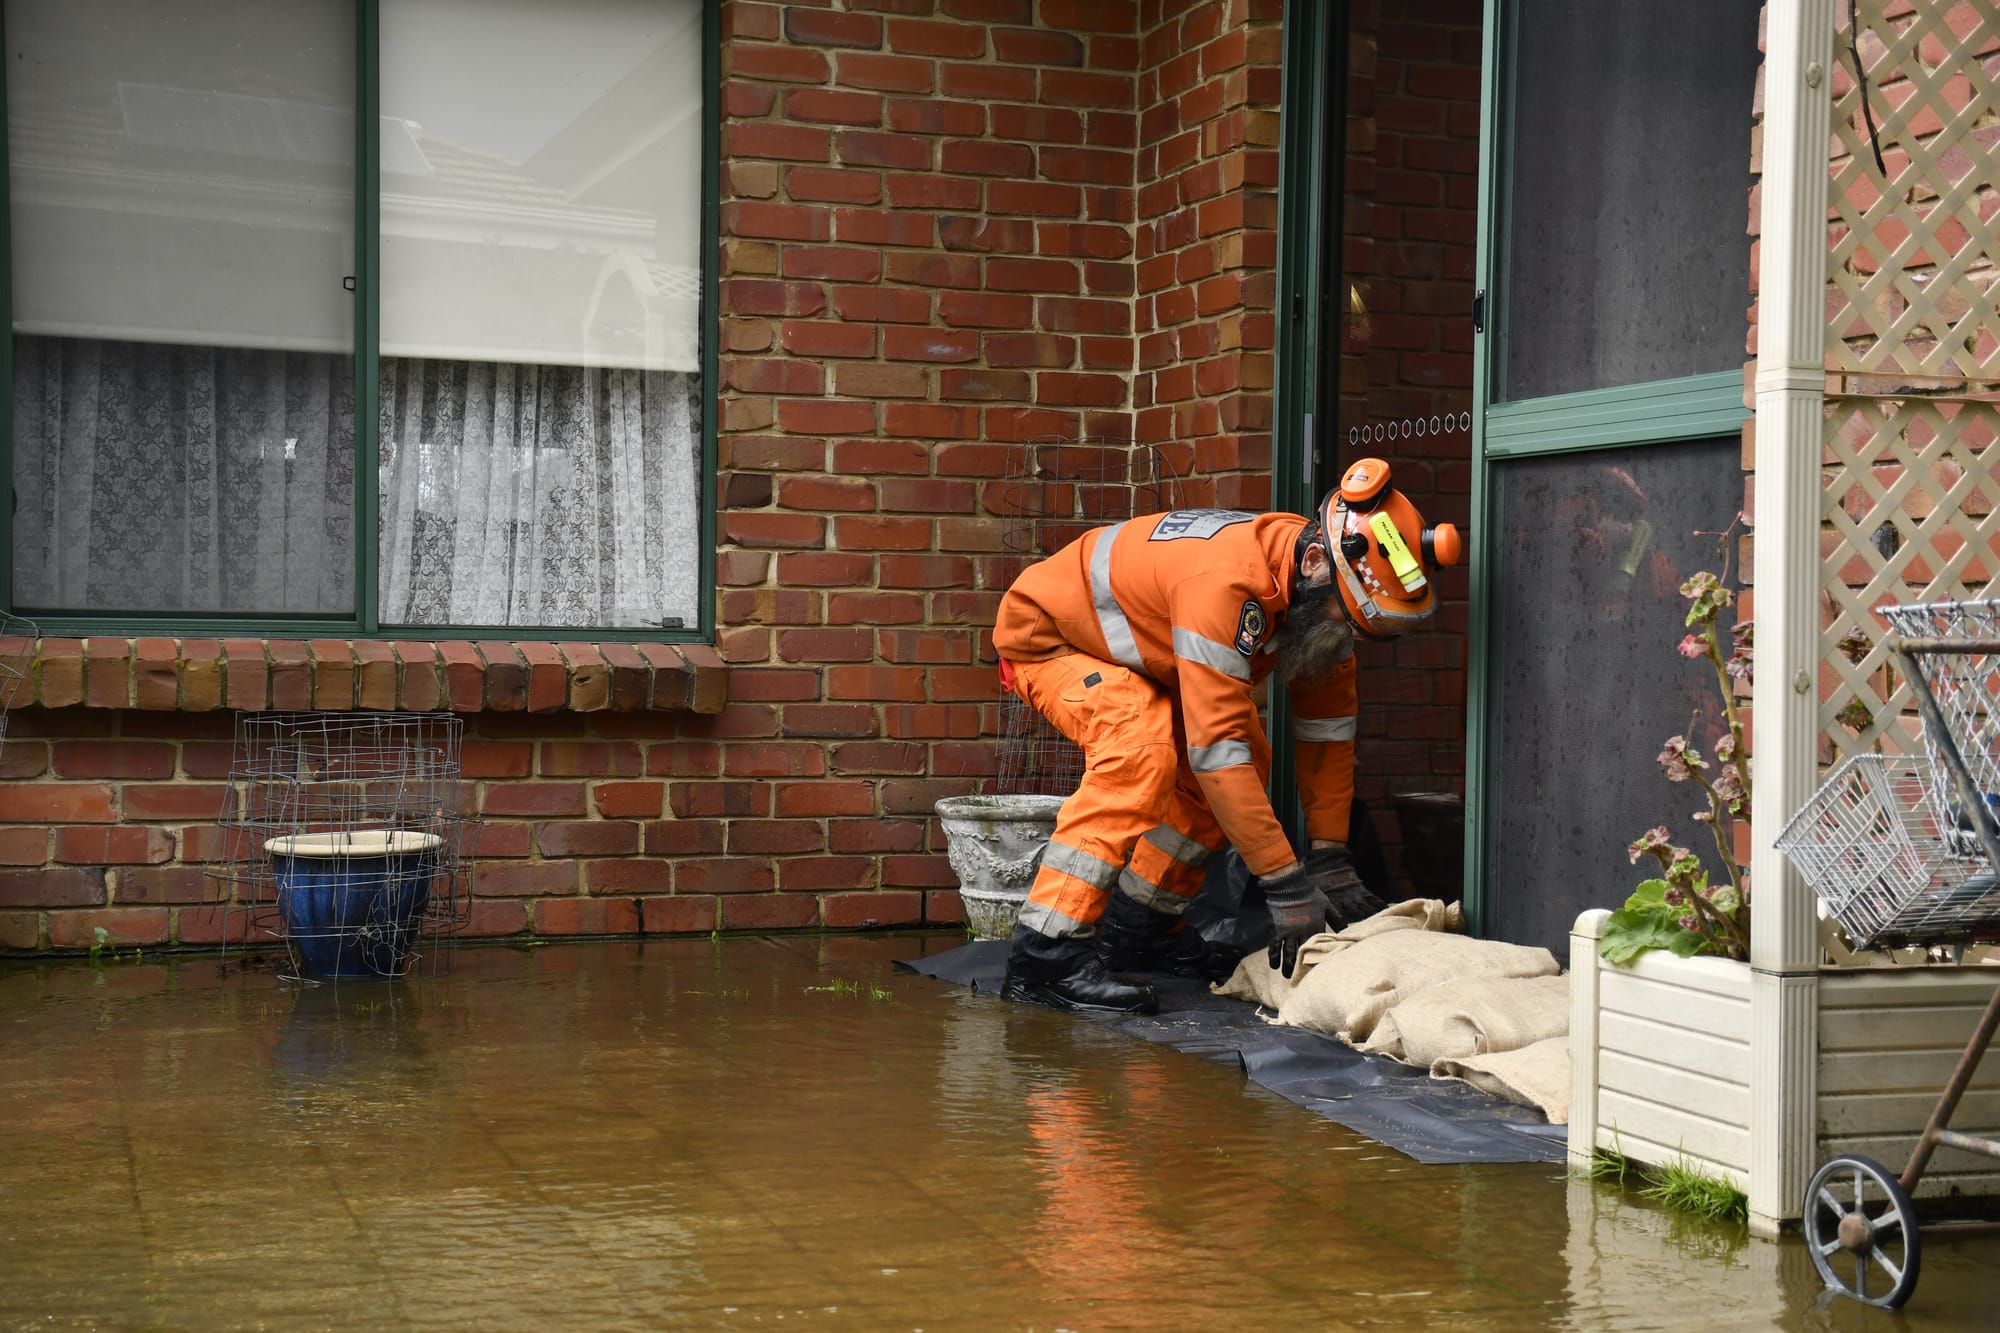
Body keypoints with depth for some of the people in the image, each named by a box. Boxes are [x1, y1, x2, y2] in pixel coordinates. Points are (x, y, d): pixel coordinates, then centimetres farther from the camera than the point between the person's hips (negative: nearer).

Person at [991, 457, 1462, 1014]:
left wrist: (1331, 859, -6)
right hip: (1044, 634, -9)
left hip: (1121, 646, 9)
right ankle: (1044, 955, -31)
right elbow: (1216, 743, -41)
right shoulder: (1227, 581, -40)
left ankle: (1136, 927, 10)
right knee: (1142, 750, -32)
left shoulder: (1321, 589, -13)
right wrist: (1286, 884, -38)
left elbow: (1327, 720, -3)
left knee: (1247, 762, -1)